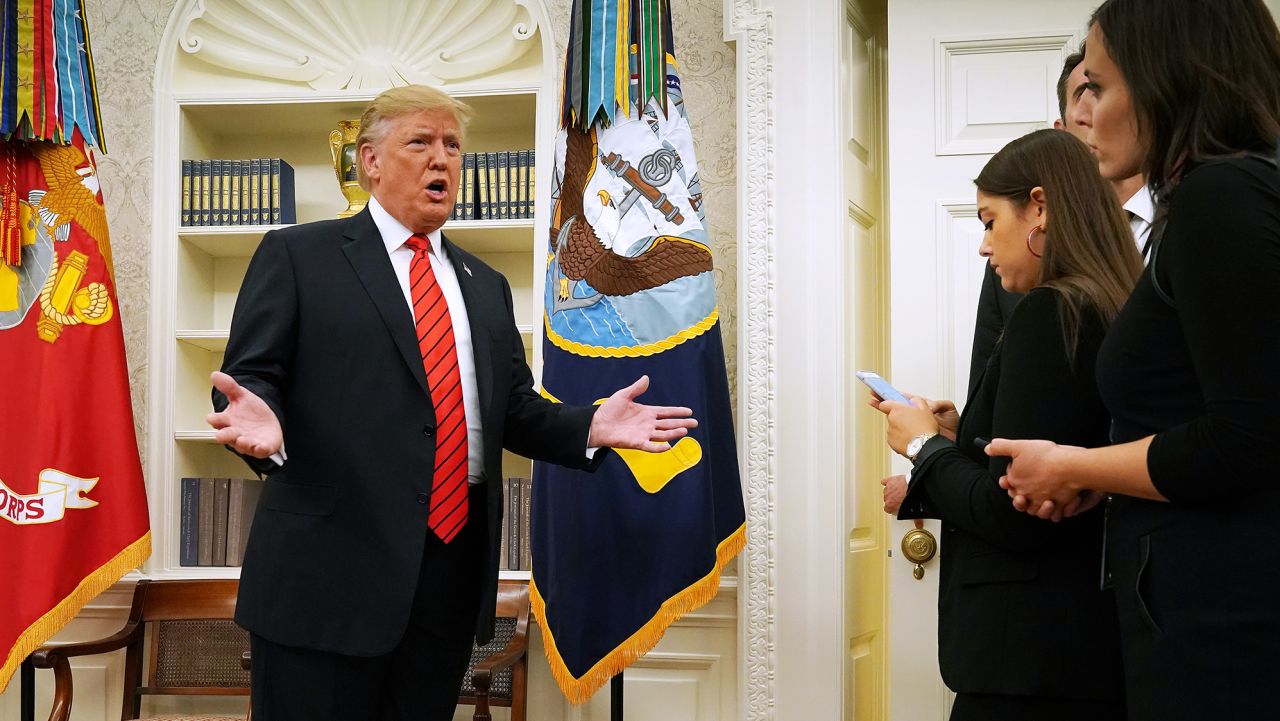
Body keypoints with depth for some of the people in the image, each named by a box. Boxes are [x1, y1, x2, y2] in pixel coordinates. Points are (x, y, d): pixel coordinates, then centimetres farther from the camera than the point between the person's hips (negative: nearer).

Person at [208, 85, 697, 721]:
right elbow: (250, 380, -2)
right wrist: (261, 422, -25)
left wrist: (591, 427, 1)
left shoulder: (485, 285, 21)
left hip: (452, 574, 5)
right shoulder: (296, 256, 4)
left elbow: (515, 412, 20)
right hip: (330, 570, -5)